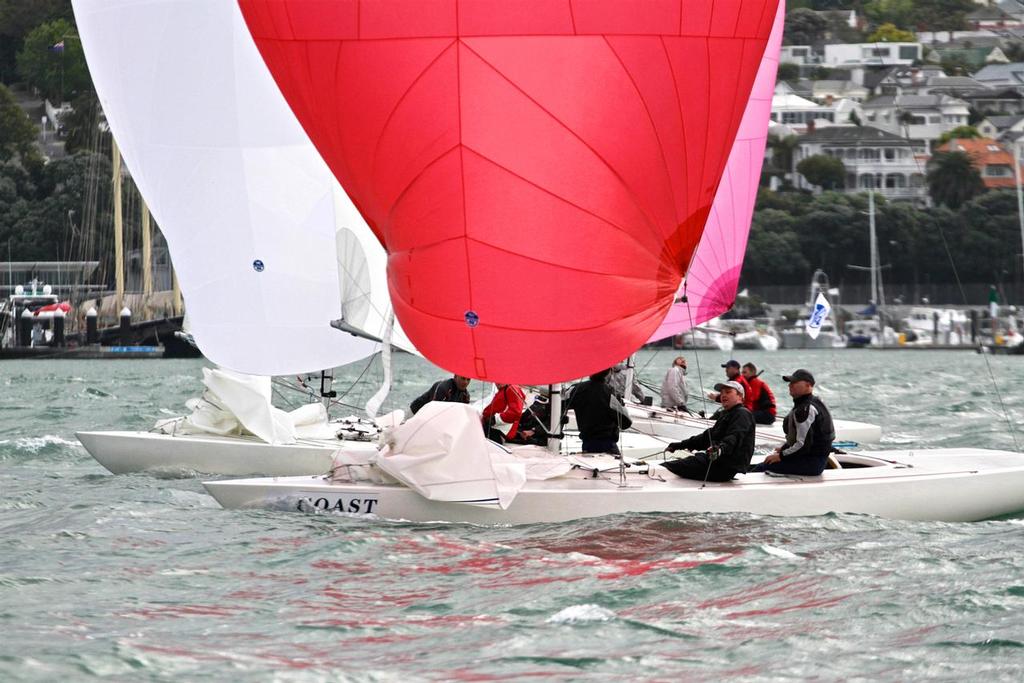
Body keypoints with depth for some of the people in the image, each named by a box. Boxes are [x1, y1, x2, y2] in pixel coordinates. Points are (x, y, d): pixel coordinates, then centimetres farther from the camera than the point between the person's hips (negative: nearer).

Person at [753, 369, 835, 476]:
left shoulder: (806, 409, -20)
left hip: (811, 463, -11)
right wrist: (783, 448, 17)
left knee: (762, 468, -16)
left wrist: (781, 456, -15)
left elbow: (803, 445, -24)